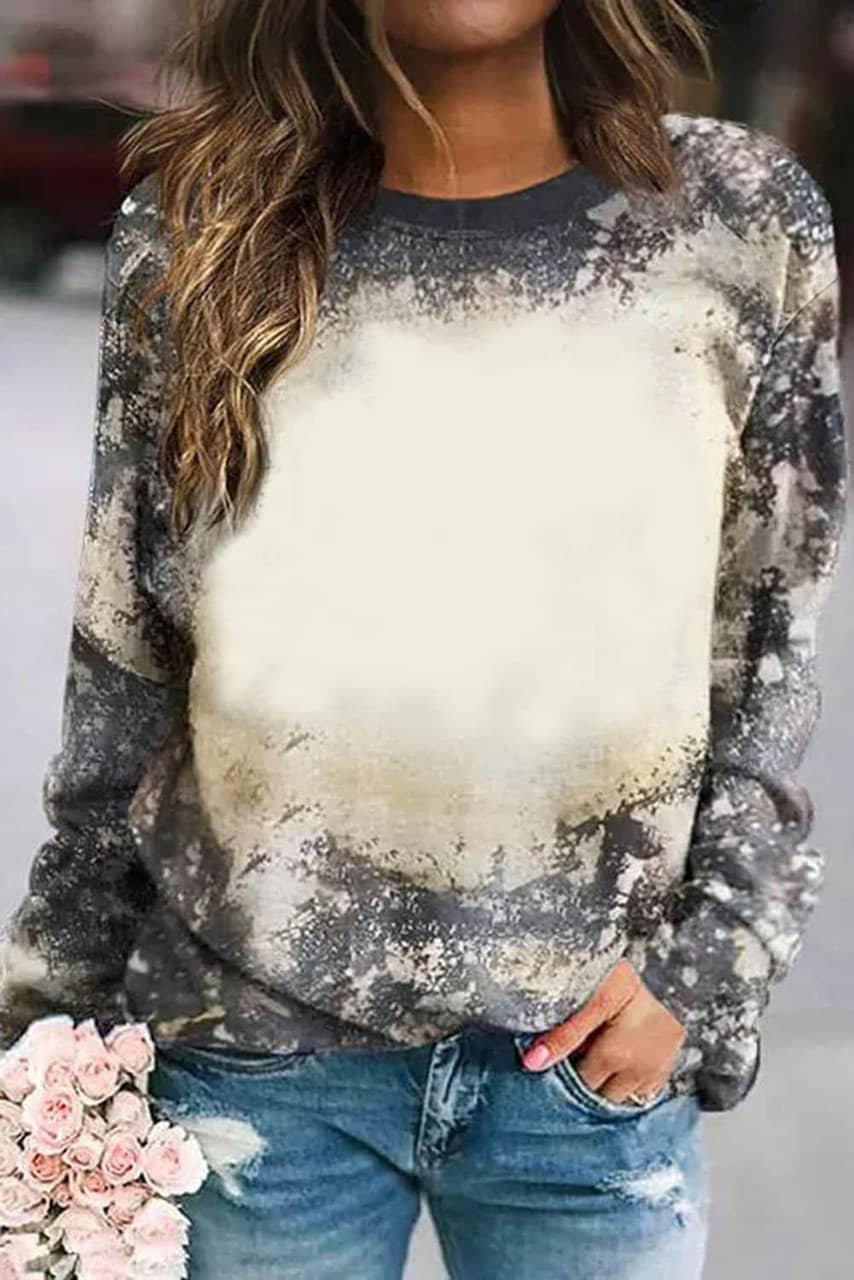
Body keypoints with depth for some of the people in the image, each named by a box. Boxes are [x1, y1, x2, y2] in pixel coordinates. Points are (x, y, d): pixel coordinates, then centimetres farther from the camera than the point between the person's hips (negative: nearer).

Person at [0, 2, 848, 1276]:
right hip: (253, 1046, 0)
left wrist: (707, 965, -4)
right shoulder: (197, 228, -2)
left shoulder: (741, 220, -2)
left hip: (595, 1061, 0)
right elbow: (123, 665, 3)